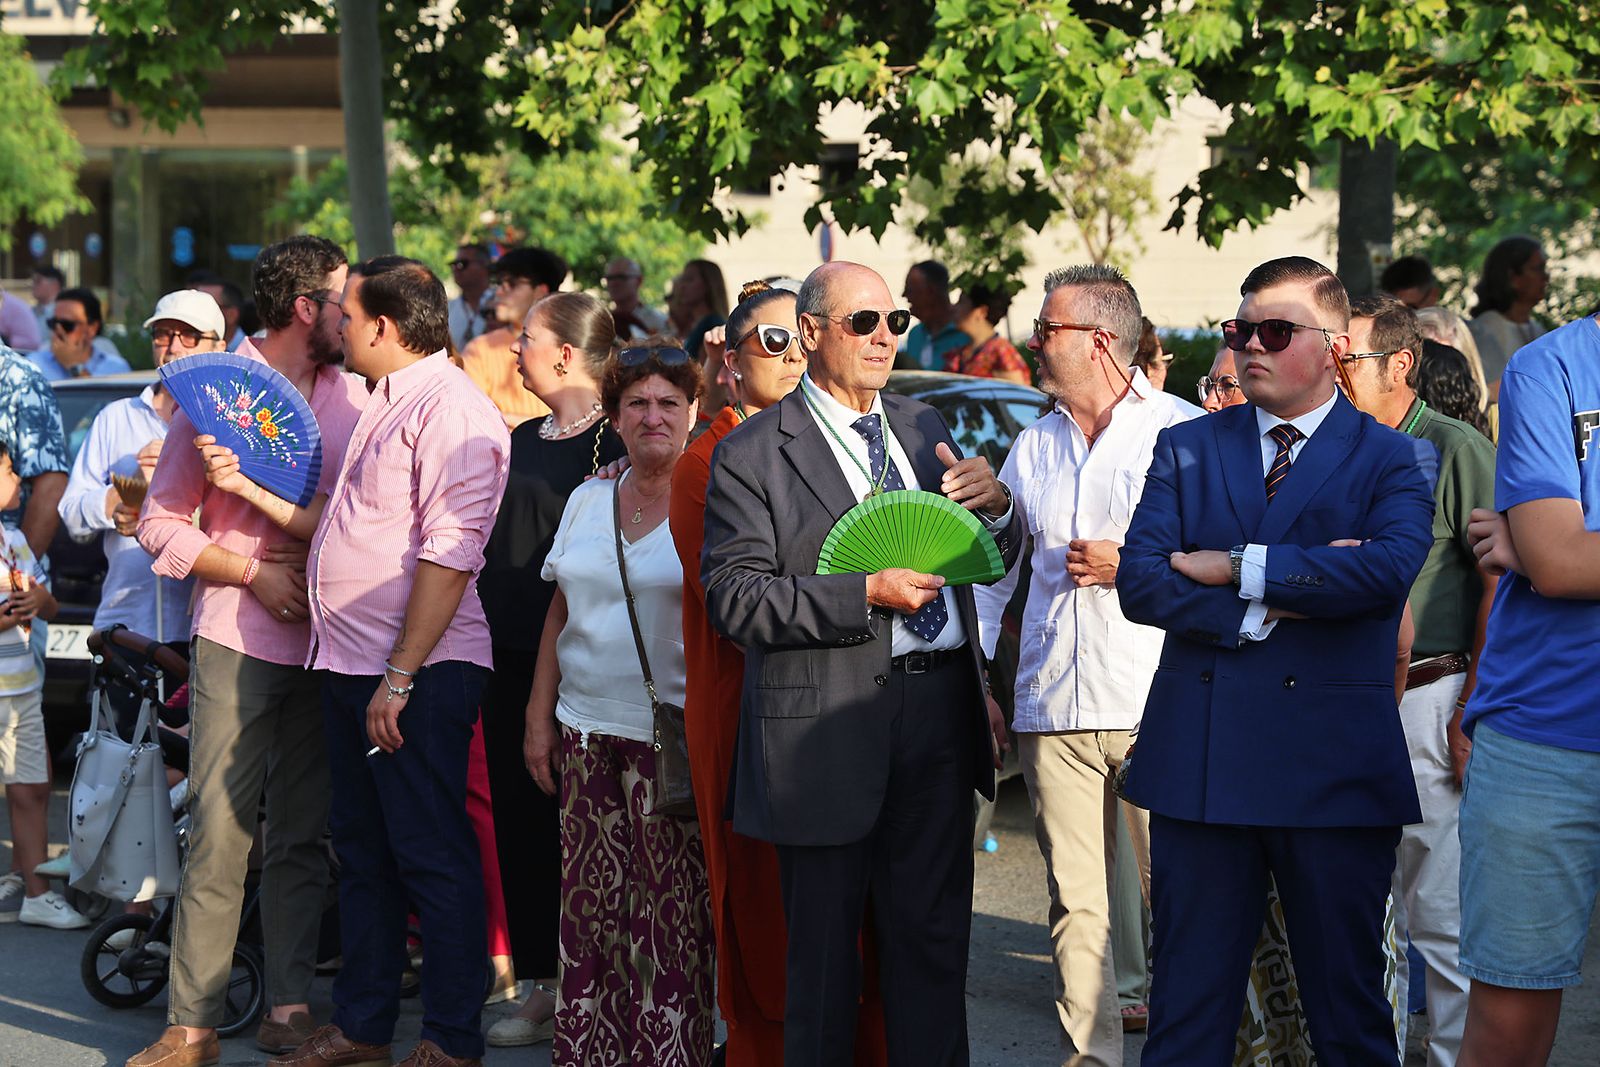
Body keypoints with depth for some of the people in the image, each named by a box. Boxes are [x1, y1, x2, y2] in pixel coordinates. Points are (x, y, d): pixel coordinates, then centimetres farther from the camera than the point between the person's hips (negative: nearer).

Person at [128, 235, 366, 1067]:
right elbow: (161, 524, -2)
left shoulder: (352, 396, 9)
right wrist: (257, 576, -10)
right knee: (218, 834, -6)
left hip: (328, 640, 4)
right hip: (237, 639, -4)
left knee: (304, 836, 7)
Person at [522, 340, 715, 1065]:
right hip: (588, 734, 5)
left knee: (670, 915, -3)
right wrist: (540, 720, 14)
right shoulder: (587, 502, 14)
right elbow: (560, 616, 17)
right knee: (589, 905, 6)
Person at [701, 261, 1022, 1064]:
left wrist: (995, 506, -4)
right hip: (831, 726, -5)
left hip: (940, 709, 5)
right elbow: (733, 599, -13)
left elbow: (993, 561, 20)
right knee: (823, 946, 5)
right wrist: (866, 596, -21)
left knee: (933, 934, 11)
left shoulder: (922, 427, 14)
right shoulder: (752, 454, -4)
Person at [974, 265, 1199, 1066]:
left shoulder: (1184, 430, 0)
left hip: (1156, 703, -4)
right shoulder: (1033, 447, 16)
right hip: (1053, 705, 4)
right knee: (1074, 900, 6)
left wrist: (1132, 565, -11)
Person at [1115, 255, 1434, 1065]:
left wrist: (1238, 567, -13)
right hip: (1198, 757, 2)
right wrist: (1268, 606, -13)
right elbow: (1138, 581, -2)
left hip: (1335, 763, -2)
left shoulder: (1386, 459, 3)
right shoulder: (1186, 449, 10)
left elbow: (1391, 567, -17)